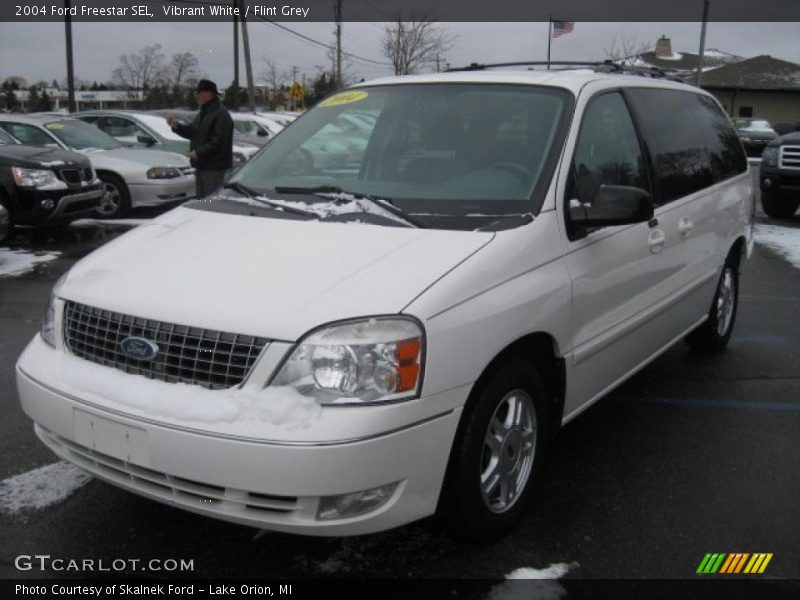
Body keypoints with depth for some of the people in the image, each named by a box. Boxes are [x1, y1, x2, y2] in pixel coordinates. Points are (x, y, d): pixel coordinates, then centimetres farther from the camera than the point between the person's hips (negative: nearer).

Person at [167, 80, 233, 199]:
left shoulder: (221, 114, -14)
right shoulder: (203, 113, 20)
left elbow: (219, 142, -22)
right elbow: (192, 132, 22)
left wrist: (199, 152, -22)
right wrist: (176, 125, 5)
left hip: (214, 167, -10)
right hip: (201, 165, 10)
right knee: (202, 198, 16)